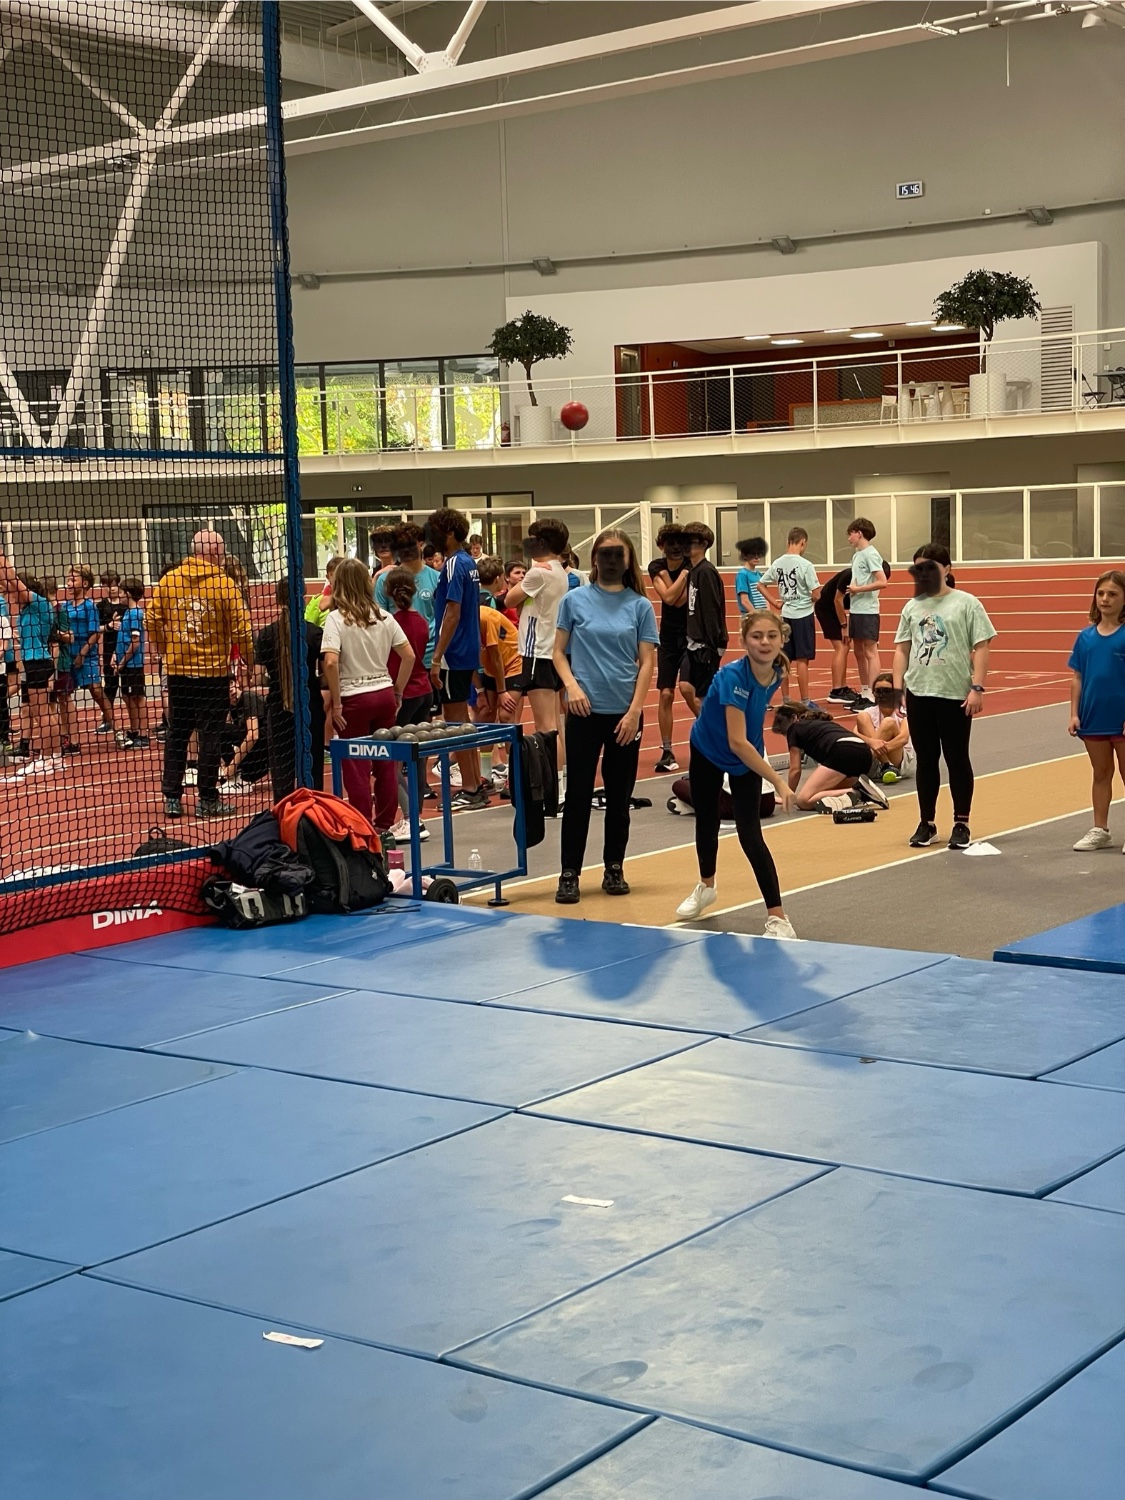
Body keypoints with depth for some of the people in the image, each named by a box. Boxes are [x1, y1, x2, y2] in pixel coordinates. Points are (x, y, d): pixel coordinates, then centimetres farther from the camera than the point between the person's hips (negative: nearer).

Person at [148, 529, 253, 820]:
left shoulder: (168, 580, 0)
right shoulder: (224, 584, -9)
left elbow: (153, 621, 2)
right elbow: (241, 629, -9)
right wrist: (248, 658, 7)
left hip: (177, 671, 3)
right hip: (213, 672, -3)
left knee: (176, 734, 11)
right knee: (210, 736, 4)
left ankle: (172, 798, 13)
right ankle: (207, 800, 7)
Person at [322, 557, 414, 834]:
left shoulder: (336, 618, -10)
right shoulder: (384, 617, 4)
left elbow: (331, 662, -21)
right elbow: (409, 656, 4)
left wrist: (335, 703, -13)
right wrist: (398, 692, 13)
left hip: (354, 698, -5)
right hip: (384, 694, 5)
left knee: (357, 768, 3)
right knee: (385, 765, 12)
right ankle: (385, 825, 19)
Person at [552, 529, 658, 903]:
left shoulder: (640, 606, 2)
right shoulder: (575, 601, 2)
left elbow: (647, 662, 0)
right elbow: (559, 652, 6)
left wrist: (634, 711, -8)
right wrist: (571, 684, -12)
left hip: (625, 714, 1)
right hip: (585, 711, -1)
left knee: (620, 795, 9)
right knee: (578, 793, -1)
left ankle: (614, 868, 20)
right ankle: (569, 874, 3)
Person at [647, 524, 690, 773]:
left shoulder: (692, 568, -10)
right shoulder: (656, 567, 0)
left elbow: (680, 600, -18)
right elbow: (668, 597, -13)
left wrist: (667, 575, -15)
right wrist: (683, 574, -15)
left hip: (691, 637, -3)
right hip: (668, 638, 3)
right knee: (666, 695, 0)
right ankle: (667, 751, 7)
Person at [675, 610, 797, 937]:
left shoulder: (777, 673, -17)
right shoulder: (732, 677, -35)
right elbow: (737, 741, -40)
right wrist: (778, 782, -41)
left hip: (747, 760, 2)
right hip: (707, 753, -2)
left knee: (750, 835, -9)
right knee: (707, 822, 19)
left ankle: (777, 918, -9)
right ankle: (706, 887, 46)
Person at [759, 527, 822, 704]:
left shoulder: (777, 564, 2)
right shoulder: (805, 565, -14)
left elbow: (761, 585, 10)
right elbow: (816, 594, -15)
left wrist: (776, 603, 12)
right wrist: (813, 599, 7)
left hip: (785, 615, 5)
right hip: (803, 614, -5)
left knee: (785, 659, 10)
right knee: (802, 660, -2)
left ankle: (786, 701, 15)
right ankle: (805, 701, 1)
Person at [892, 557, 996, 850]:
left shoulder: (966, 603, -2)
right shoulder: (912, 607, 13)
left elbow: (981, 647, -6)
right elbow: (902, 649, 16)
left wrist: (977, 687, -14)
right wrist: (897, 688, 7)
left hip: (956, 695, -4)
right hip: (918, 694, 4)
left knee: (957, 759, 3)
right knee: (925, 759, 10)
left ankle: (961, 824, 13)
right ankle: (926, 823, 18)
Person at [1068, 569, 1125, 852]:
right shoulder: (1086, 636, 5)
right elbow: (1077, 678, 8)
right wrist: (1074, 714, 2)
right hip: (1093, 719, 5)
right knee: (1101, 774, 15)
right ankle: (1100, 831, 24)